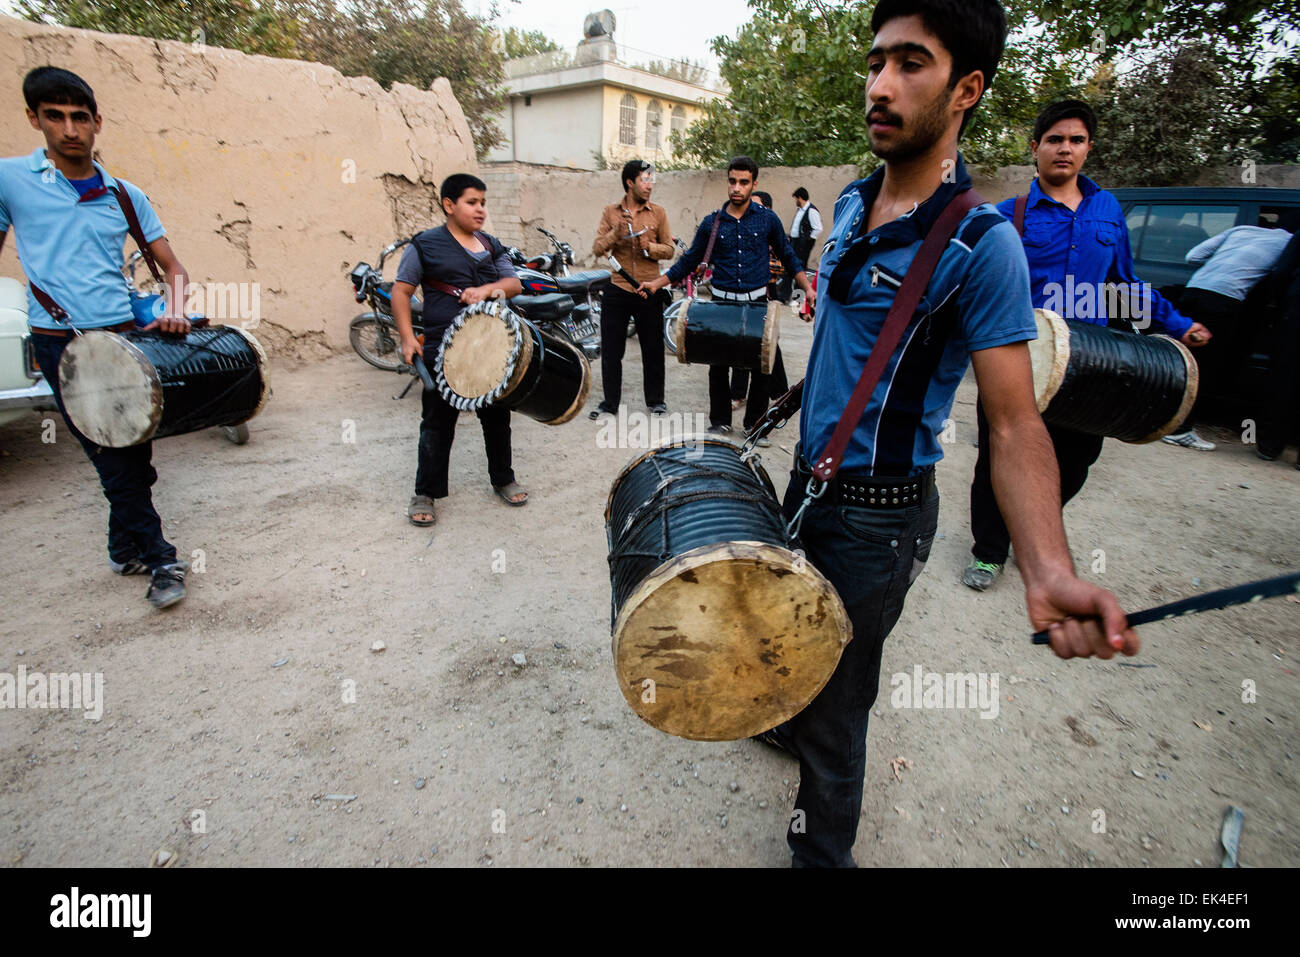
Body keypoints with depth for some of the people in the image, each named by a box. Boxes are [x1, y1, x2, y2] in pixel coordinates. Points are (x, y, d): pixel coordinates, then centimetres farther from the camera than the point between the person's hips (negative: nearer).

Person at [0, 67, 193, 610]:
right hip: (62, 345, -3)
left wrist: (176, 310, -9)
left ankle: (125, 549, 27)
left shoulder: (126, 196, 9)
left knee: (135, 453, 8)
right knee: (116, 460, -6)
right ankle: (160, 560, 2)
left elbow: (173, 268, 11)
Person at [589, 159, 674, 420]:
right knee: (611, 350, 5)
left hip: (648, 291, 0)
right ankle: (610, 402, 17)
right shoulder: (610, 213, 6)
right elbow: (597, 249, -1)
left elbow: (669, 250, 4)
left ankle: (655, 399, 23)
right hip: (617, 290, 1)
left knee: (653, 348, 7)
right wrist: (616, 233, -18)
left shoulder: (658, 212, 4)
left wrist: (649, 247, -15)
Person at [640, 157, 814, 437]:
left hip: (758, 302, 0)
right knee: (718, 366, 5)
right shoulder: (712, 222, 5)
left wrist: (807, 287, -2)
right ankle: (720, 421, 21)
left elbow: (788, 257, 11)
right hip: (722, 303, 1)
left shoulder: (767, 219, 3)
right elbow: (689, 260, 11)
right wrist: (657, 283, 3)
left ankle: (755, 423, 19)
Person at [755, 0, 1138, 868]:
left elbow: (1016, 424, -24)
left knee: (834, 706, 9)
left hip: (877, 513, -7)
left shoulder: (981, 245, -21)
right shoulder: (852, 204, 2)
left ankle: (823, 851, 35)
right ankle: (791, 724, 58)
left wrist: (1049, 570, -39)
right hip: (811, 477, 7)